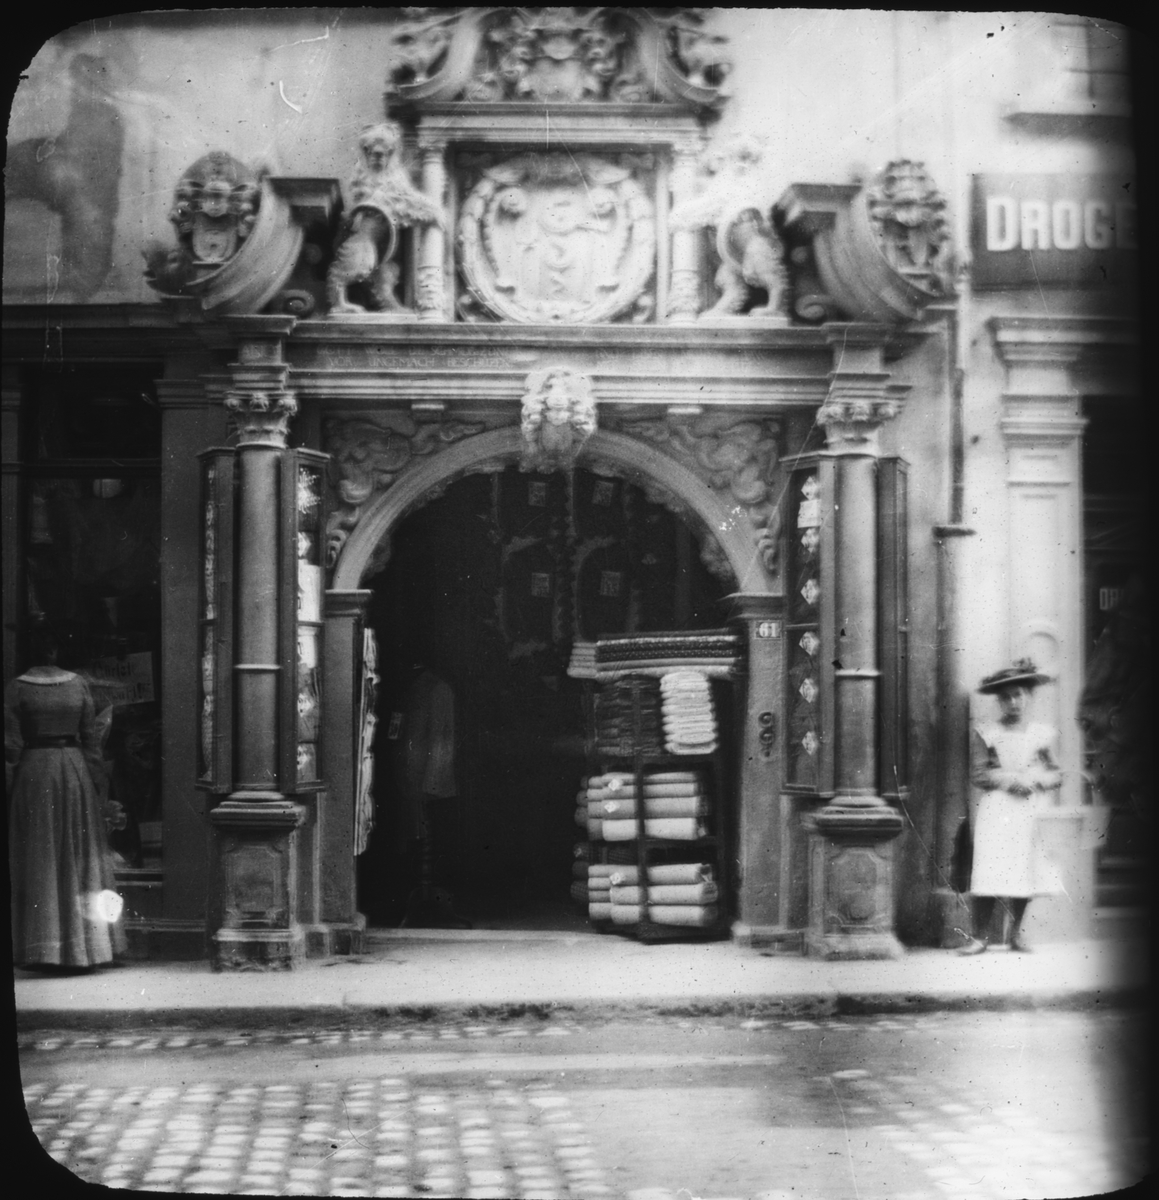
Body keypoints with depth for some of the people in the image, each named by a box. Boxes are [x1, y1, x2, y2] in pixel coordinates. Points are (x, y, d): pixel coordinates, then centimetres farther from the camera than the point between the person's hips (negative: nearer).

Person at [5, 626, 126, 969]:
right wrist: (93, 782, 9)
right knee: (79, 855, 9)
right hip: (74, 768, 2)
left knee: (37, 861, 3)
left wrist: (7, 785, -2)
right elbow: (92, 738, 3)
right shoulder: (78, 685, 2)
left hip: (33, 771, -2)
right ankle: (84, 944, 10)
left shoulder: (16, 689, -5)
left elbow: (11, 746, -7)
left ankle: (42, 947, 2)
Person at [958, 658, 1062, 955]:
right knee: (988, 873, -11)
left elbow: (1056, 774, 9)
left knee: (1024, 872, 0)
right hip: (995, 810, -2)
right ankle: (980, 935, -6)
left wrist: (1035, 779, -10)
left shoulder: (1043, 734, 11)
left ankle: (1016, 932, 14)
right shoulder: (984, 735, 5)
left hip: (1030, 811, 2)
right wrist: (1008, 779, -13)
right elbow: (978, 775, -1)